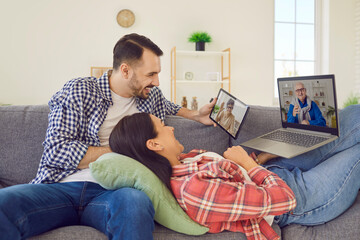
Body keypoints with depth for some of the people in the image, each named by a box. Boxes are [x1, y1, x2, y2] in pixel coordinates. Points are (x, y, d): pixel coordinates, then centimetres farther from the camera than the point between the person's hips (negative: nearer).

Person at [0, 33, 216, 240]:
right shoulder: (79, 90, 1)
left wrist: (196, 115, 24)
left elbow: (167, 107, 41)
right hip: (61, 187, -2)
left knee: (136, 202, -36)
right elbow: (57, 151, -8)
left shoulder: (151, 95, 15)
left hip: (112, 192, 3)